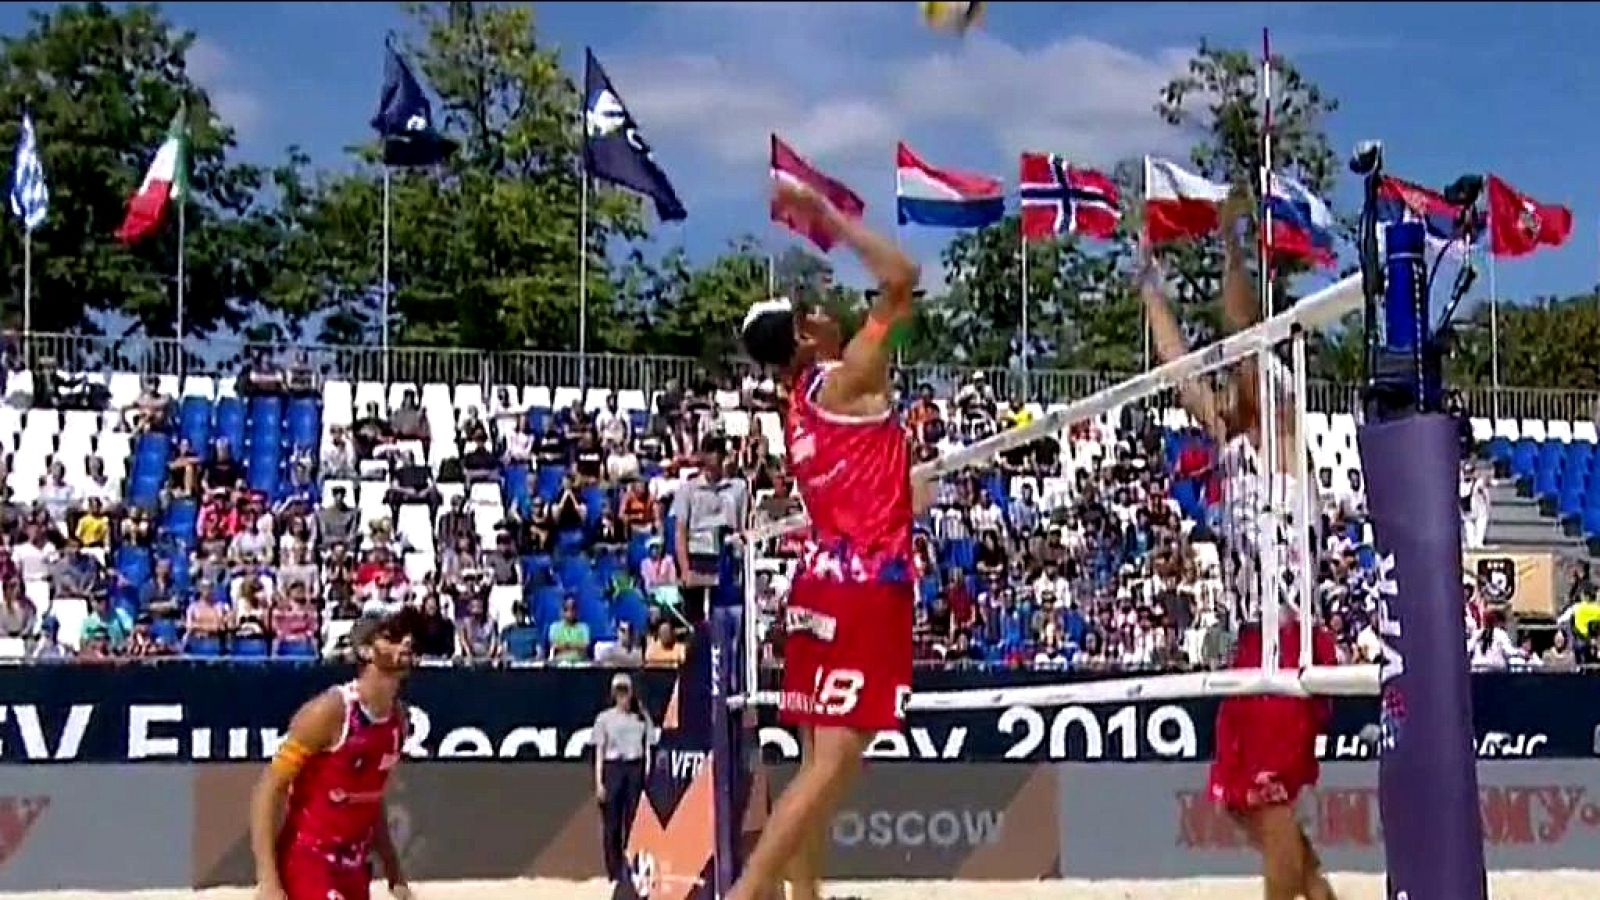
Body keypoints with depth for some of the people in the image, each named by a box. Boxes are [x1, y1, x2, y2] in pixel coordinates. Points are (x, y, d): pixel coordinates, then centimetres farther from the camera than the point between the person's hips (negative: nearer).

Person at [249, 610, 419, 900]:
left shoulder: (398, 718, 6)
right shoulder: (330, 710, -19)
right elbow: (268, 790, -18)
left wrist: (394, 875, 19)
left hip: (352, 867, 8)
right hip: (307, 862, -8)